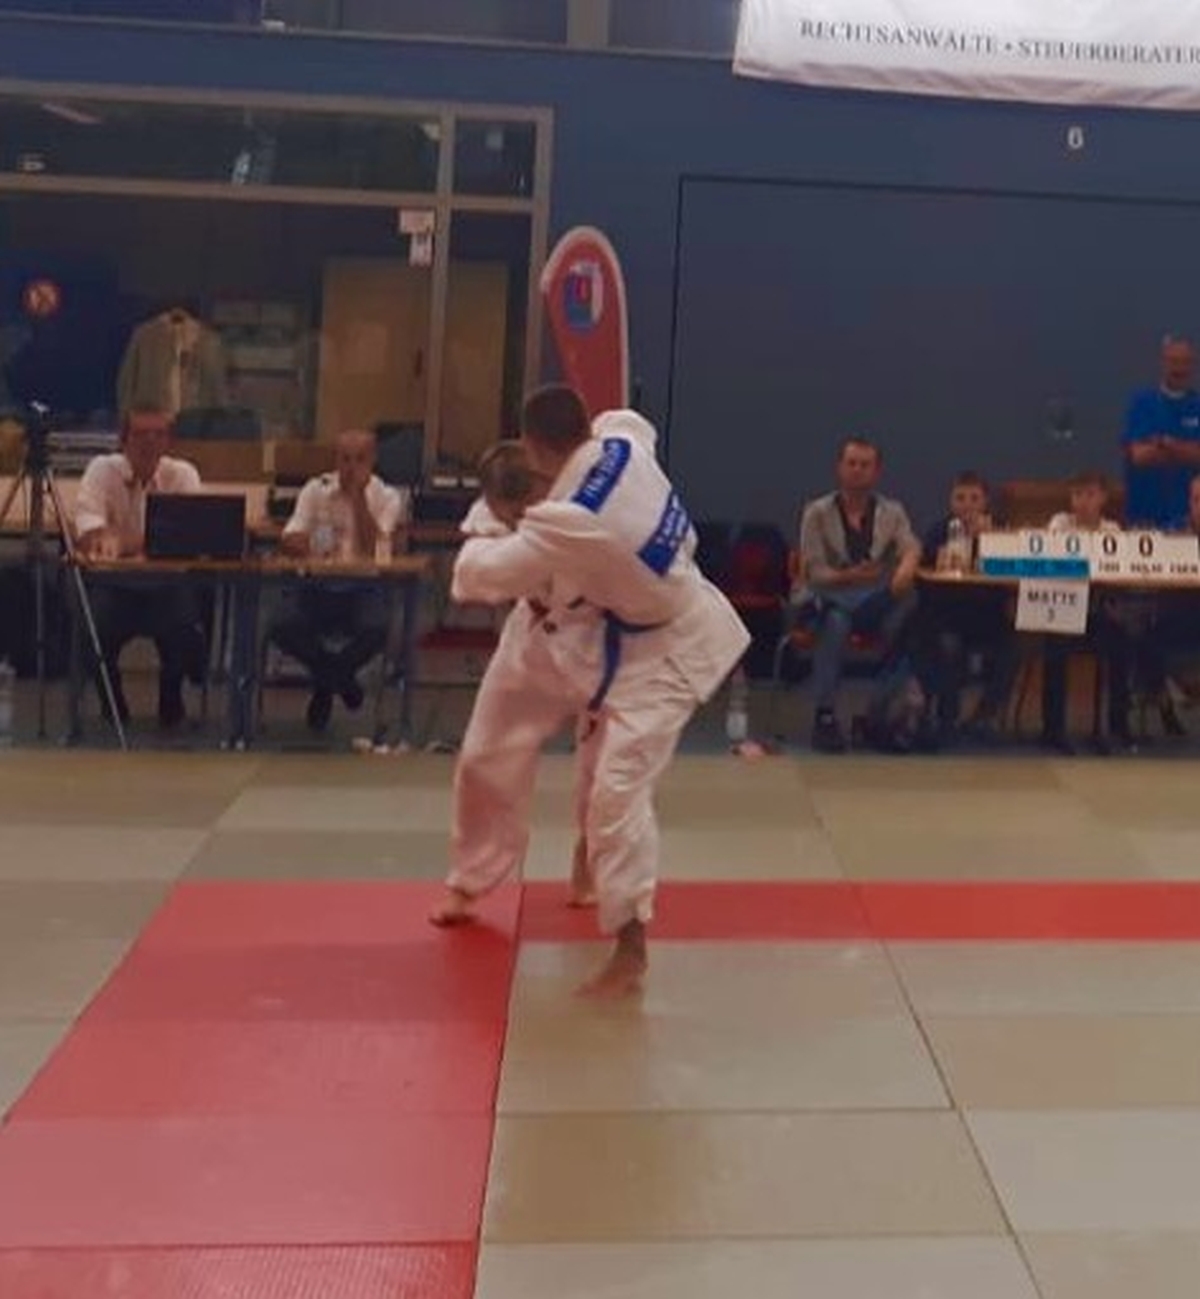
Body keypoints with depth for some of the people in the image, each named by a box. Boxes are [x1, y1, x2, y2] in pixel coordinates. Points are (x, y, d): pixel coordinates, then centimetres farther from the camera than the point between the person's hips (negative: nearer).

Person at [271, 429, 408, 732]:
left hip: (362, 589, -1)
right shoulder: (316, 490, 4)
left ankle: (326, 678, 2)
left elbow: (374, 552, -14)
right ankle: (339, 677, 5)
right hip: (318, 587, 1)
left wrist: (358, 495, -15)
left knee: (375, 629, -34)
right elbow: (289, 539, -5)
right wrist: (305, 549, -30)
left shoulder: (387, 498, -1)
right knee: (283, 628, -28)